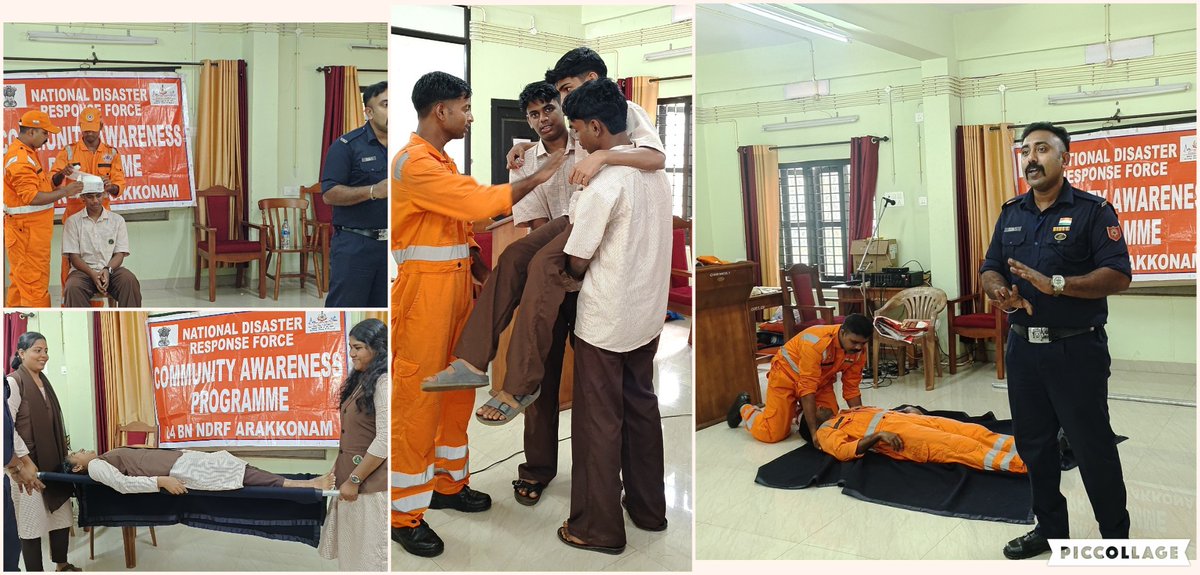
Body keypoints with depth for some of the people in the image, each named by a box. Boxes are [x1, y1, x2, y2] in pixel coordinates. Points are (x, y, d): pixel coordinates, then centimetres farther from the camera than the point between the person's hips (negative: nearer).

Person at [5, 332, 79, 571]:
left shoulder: (44, 381, 11)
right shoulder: (12, 382, -11)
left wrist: (64, 455, 14)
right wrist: (25, 463, -19)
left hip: (53, 462, 7)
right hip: (29, 464, -7)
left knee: (62, 516, 13)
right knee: (31, 522, 1)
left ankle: (62, 564, 28)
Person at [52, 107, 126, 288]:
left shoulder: (112, 153, 8)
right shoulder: (68, 151, 6)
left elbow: (120, 185, 2)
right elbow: (52, 181, 0)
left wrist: (110, 186, -21)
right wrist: (62, 173, -22)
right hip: (74, 213, -1)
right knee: (70, 258, -3)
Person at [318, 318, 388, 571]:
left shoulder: (382, 382, -15)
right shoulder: (361, 380, 13)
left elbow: (384, 440, -20)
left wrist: (354, 480, -16)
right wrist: (340, 472, 12)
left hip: (371, 485, -8)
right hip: (352, 478, 8)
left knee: (369, 555, 2)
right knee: (352, 552, 15)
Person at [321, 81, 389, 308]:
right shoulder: (347, 145, -6)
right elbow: (329, 194, -13)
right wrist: (374, 191, -23)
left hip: (389, 245, 5)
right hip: (354, 244, -5)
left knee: (380, 308, 12)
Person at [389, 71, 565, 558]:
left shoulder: (441, 162, 16)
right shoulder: (414, 163, -16)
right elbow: (478, 202, -23)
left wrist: (483, 272, 11)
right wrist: (537, 179, -16)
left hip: (455, 283, 10)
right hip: (425, 286, -10)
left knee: (457, 387, 16)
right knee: (418, 397, -3)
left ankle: (448, 483, 30)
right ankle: (405, 513, 7)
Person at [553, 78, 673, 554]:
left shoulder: (604, 182, -23)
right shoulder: (654, 169, 5)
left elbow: (577, 262, -16)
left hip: (605, 321, -8)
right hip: (647, 312, 8)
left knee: (599, 421, 4)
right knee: (641, 407, 19)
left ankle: (599, 528, 17)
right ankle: (650, 509, 32)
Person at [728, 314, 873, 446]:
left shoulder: (859, 350, -17)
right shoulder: (816, 343, -37)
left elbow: (851, 388, -7)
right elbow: (807, 388, -35)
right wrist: (814, 431, -35)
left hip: (820, 379, 6)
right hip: (787, 375, -6)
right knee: (773, 433, -10)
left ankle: (796, 410, 24)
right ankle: (744, 407, 19)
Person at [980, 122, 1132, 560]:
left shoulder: (1093, 211, -6)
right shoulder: (1011, 213, 10)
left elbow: (1119, 276, -15)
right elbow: (989, 271, 11)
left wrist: (1056, 284, -26)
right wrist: (1000, 292, -12)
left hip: (1076, 349, -5)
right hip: (1023, 348, 6)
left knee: (1093, 447, 3)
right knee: (1034, 444, 14)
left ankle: (1116, 536, 20)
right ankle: (1050, 528, 30)